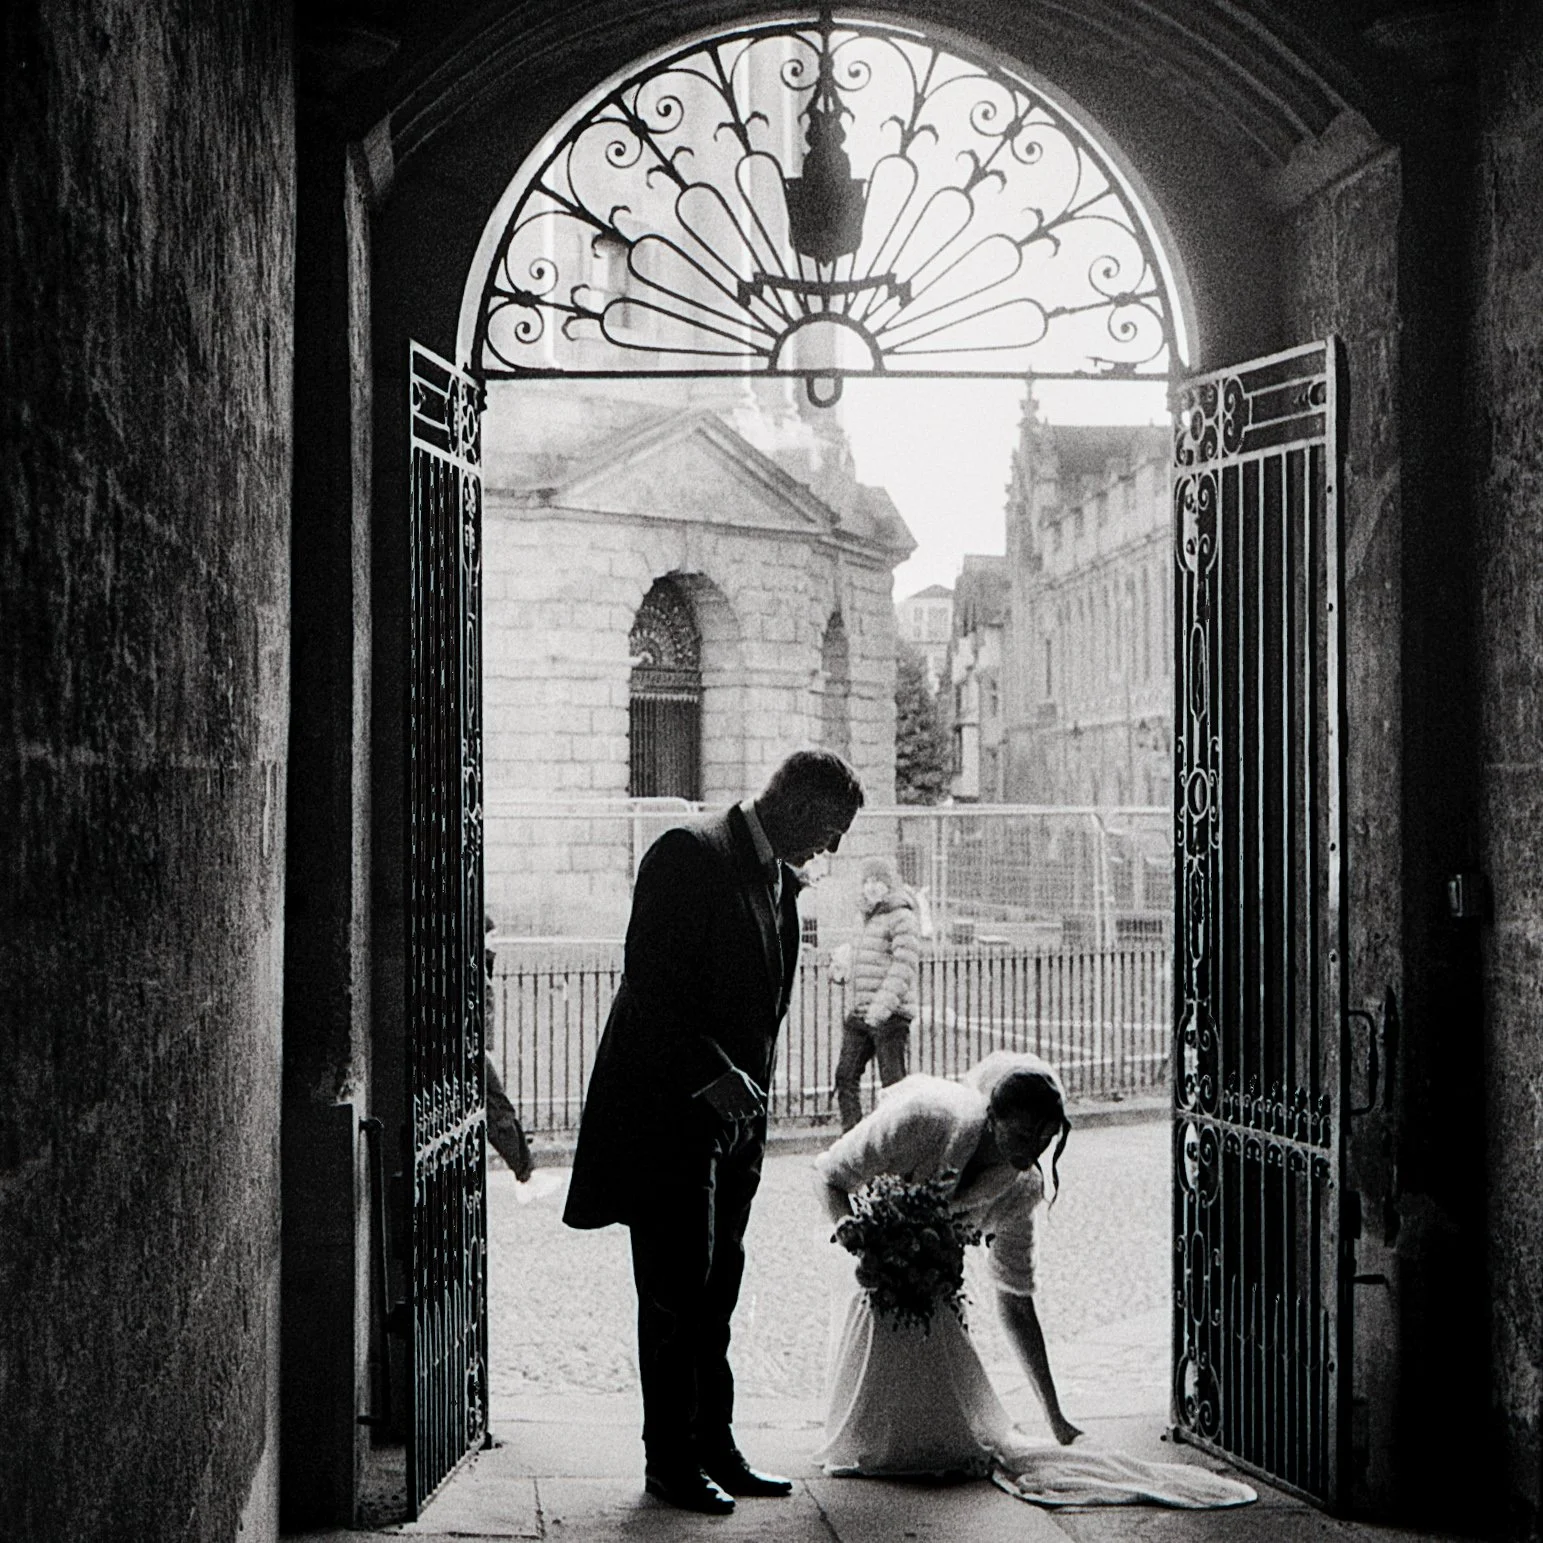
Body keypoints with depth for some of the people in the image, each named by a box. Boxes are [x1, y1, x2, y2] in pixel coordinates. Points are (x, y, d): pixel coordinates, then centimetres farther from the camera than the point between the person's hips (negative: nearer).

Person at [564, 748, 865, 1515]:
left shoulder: (780, 881, 13)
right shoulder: (689, 854, -14)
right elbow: (648, 983, -20)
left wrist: (748, 1089, 13)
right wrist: (712, 1074, -23)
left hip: (732, 1112, 8)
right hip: (668, 1111, -8)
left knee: (714, 1293, 13)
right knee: (676, 1293, -3)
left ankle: (713, 1447, 20)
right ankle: (671, 1460, 5)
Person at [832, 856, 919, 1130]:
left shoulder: (902, 917, -7)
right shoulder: (871, 919, 21)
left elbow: (904, 965, -19)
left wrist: (884, 1004, -27)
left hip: (890, 1016, -9)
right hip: (861, 1013, 9)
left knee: (893, 1082, -7)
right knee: (846, 1076, 5)